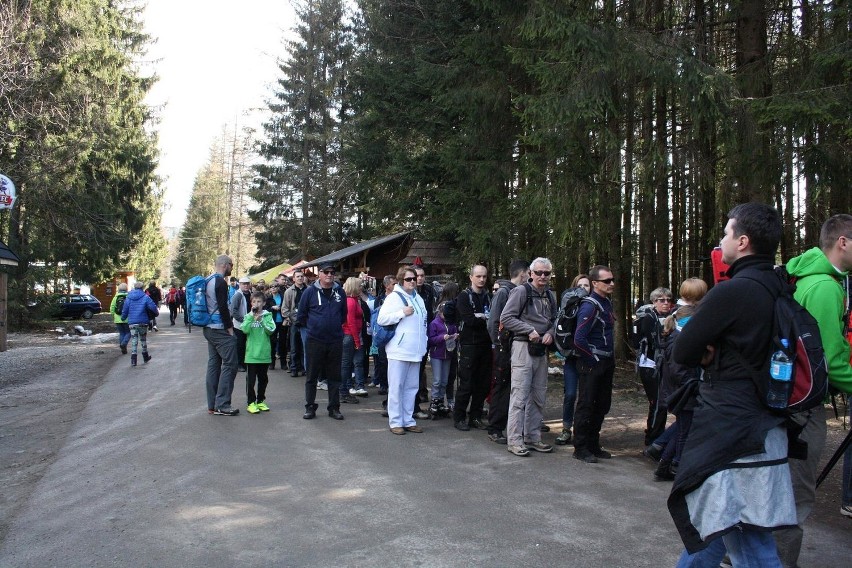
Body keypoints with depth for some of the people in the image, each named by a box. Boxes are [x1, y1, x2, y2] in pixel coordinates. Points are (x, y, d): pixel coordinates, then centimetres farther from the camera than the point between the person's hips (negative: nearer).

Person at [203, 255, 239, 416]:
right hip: (220, 330, -10)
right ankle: (222, 405, -7)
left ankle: (212, 405, 14)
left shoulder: (208, 281, 15)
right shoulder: (220, 282, -15)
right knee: (229, 364, -6)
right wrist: (230, 327, -12)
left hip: (209, 329, 10)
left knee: (214, 363, 11)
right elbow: (223, 307, -20)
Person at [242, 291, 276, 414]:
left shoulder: (268, 316, 2)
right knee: (251, 379, 0)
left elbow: (271, 330, -10)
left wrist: (261, 320, -16)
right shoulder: (248, 316, 3)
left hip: (264, 353, 2)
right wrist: (252, 317, -17)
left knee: (263, 379, 12)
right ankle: (250, 402, 9)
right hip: (251, 354, -1)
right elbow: (244, 330, -13)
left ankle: (260, 401, 25)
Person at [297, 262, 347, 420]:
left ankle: (334, 407, 19)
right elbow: (301, 315, 3)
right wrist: (312, 327, 6)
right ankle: (310, 407, 18)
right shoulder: (310, 292, -4)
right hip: (315, 341, -2)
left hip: (335, 341, 2)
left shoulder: (339, 292, 4)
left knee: (334, 376, 10)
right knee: (312, 376, 6)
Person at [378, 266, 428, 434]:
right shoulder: (394, 297, -4)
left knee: (412, 387, 10)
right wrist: (402, 312, -17)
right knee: (396, 387, -2)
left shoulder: (418, 298, 17)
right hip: (398, 350, -7)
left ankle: (408, 420, 18)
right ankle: (395, 421, 5)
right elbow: (381, 319, -13)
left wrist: (424, 343, 19)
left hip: (415, 351, 7)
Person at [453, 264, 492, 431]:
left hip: (486, 344, 5)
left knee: (483, 383, 8)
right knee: (466, 384, -2)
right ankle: (459, 418, 10)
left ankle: (475, 416, 20)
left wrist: (479, 317, -8)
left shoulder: (488, 296, 15)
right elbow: (469, 320, -15)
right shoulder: (464, 296, -3)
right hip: (469, 345, -5)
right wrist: (486, 319, -8)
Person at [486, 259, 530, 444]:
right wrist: (499, 344, -12)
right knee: (501, 388, 1)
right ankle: (495, 430, 10)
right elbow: (494, 322, -10)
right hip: (505, 349, -6)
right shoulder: (503, 292, -8)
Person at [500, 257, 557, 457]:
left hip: (541, 350, 8)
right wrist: (529, 330, -18)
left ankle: (532, 437, 23)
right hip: (523, 346, -8)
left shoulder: (550, 296, 13)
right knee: (520, 395, -7)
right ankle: (514, 440, -1)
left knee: (539, 396, 13)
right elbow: (506, 318, -12)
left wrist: (550, 333, -1)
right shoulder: (521, 291, -8)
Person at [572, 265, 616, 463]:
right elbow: (579, 339, -24)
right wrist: (593, 360, -15)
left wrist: (609, 359, 14)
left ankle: (593, 444, 26)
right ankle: (580, 448, 9)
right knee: (586, 405, 0)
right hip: (591, 365, -9)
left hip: (606, 363, 9)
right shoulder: (589, 306, -17)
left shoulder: (607, 302, 11)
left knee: (602, 405, 14)